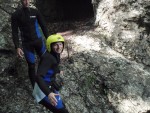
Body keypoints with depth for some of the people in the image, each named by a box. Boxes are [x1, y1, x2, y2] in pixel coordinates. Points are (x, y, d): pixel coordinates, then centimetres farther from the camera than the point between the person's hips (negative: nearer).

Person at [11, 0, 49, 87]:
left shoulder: (35, 12, 0)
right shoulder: (16, 15, -5)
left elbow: (43, 26, 4)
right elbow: (15, 32, -6)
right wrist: (17, 47, -15)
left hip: (39, 41, 2)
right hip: (27, 44, -2)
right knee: (31, 66, 1)